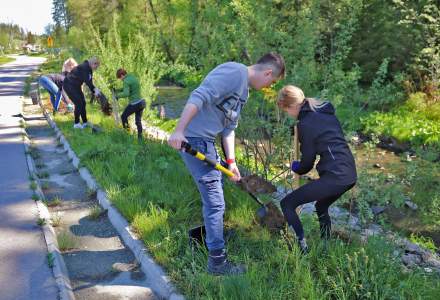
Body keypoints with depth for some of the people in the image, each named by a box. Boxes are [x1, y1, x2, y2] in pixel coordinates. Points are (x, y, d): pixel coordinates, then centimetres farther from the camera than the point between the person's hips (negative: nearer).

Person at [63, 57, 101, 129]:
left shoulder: (89, 69, 4)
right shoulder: (84, 67, -23)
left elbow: (90, 82, 2)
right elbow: (87, 81, -28)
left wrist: (94, 91, -10)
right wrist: (95, 89, -28)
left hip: (76, 86, 9)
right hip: (68, 85, -9)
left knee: (83, 103, 6)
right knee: (78, 103, -11)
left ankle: (85, 122, 13)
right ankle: (76, 123, -1)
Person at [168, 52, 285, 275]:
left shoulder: (244, 89, 17)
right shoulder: (234, 72, -14)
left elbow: (229, 128, 16)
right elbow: (199, 97, -26)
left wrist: (231, 161, 7)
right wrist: (179, 130, -33)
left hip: (207, 141, 10)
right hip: (193, 139, -10)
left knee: (213, 195, 24)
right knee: (215, 202, -5)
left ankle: (207, 232, 45)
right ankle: (217, 261, 7)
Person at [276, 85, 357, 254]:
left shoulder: (305, 124, -9)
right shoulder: (326, 112, 16)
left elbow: (308, 161, -3)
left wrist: (296, 168, 19)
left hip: (334, 176, -9)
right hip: (350, 174, 9)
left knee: (287, 204, 1)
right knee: (321, 207, 32)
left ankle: (303, 250, -1)